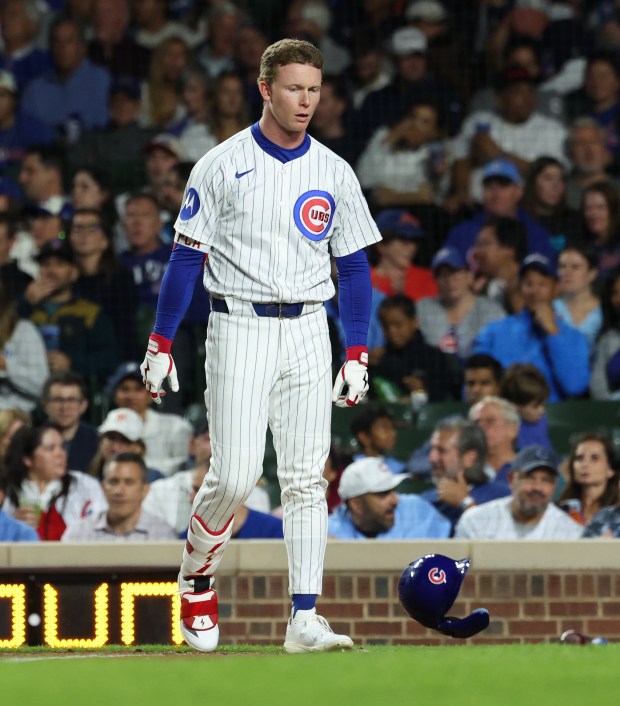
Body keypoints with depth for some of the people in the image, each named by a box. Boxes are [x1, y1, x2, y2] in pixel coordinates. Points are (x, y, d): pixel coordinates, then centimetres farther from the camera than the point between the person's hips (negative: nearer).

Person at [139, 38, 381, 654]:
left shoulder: (334, 173, 7)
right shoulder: (222, 166, -2)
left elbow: (355, 268, 11)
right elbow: (186, 257, 0)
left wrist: (356, 357, 3)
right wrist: (160, 347, -4)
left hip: (308, 333, 3)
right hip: (239, 329, -3)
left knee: (305, 479, -2)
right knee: (235, 473, -10)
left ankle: (304, 618, -3)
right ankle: (195, 577, 16)